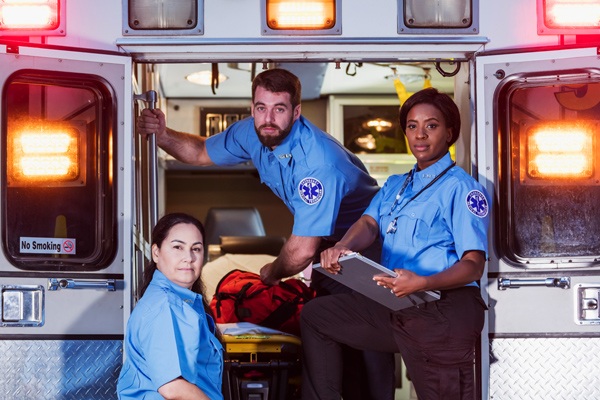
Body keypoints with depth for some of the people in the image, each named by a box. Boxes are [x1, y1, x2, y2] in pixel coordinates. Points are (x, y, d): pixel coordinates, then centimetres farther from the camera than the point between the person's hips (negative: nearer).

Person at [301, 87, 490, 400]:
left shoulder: (461, 187, -6)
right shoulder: (395, 185, 20)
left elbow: (473, 265, -14)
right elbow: (369, 224, 4)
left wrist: (423, 283, -32)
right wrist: (342, 248, -20)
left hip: (444, 312, -8)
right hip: (394, 307, 8)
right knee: (315, 315, 10)